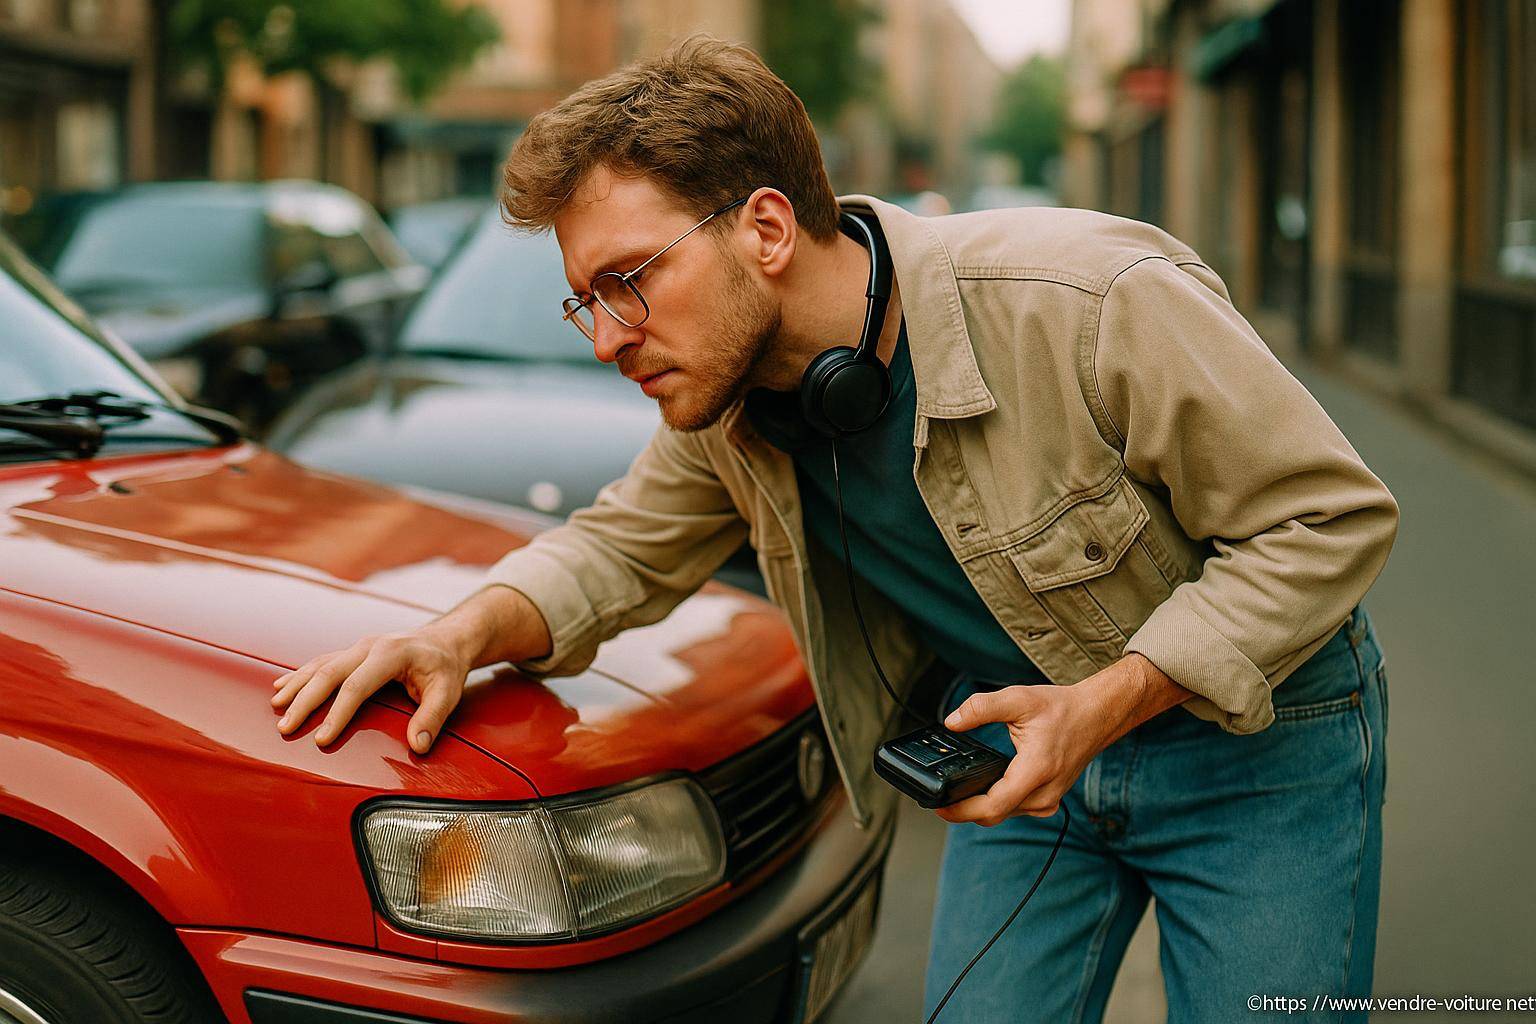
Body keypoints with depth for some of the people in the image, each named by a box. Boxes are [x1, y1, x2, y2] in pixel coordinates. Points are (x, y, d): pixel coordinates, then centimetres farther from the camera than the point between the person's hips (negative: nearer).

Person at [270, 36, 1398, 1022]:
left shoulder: (1091, 300, -30)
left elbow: (1330, 518, -21)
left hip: (1254, 743, -4)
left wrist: (1104, 703, -29)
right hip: (1021, 742, 5)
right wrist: (470, 631, -16)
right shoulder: (725, 401, -11)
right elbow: (624, 546, 6)